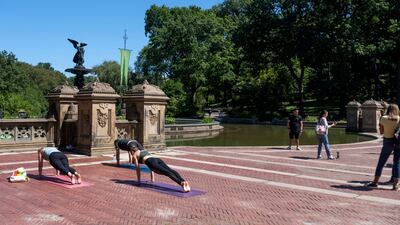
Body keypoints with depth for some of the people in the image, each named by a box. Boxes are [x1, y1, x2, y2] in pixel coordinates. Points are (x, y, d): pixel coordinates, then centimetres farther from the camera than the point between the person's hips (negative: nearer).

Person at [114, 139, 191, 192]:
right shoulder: (144, 151, 43)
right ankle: (183, 181, -44)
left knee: (166, 172, -27)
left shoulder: (134, 155, 24)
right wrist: (152, 179, 49)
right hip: (157, 159, 6)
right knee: (170, 170, -19)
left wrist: (138, 181, 24)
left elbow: (138, 168, 17)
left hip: (151, 161, -6)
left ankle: (181, 183, -49)